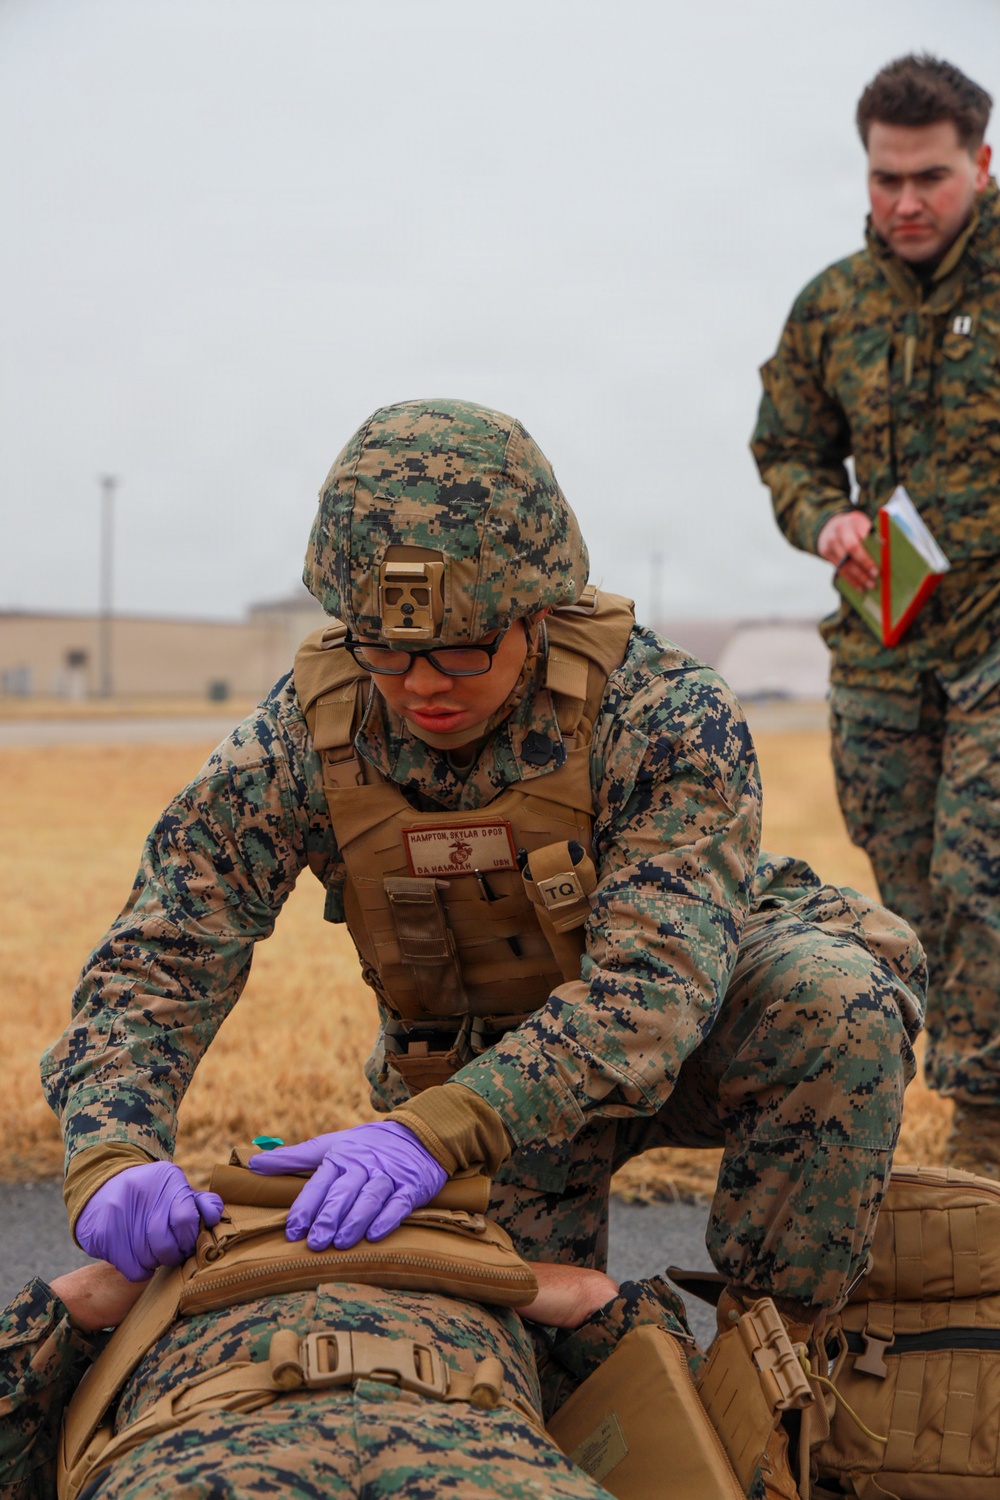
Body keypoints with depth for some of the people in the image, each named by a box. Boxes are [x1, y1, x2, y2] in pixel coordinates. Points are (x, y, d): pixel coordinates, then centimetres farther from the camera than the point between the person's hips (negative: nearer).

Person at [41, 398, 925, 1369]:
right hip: (467, 1066, 2)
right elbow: (155, 958, -23)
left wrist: (433, 1133, -56)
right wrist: (112, 1156, -44)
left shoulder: (666, 717, -31)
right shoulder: (301, 744, -22)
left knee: (834, 1002, -32)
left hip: (687, 1026, -2)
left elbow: (658, 977, -42)